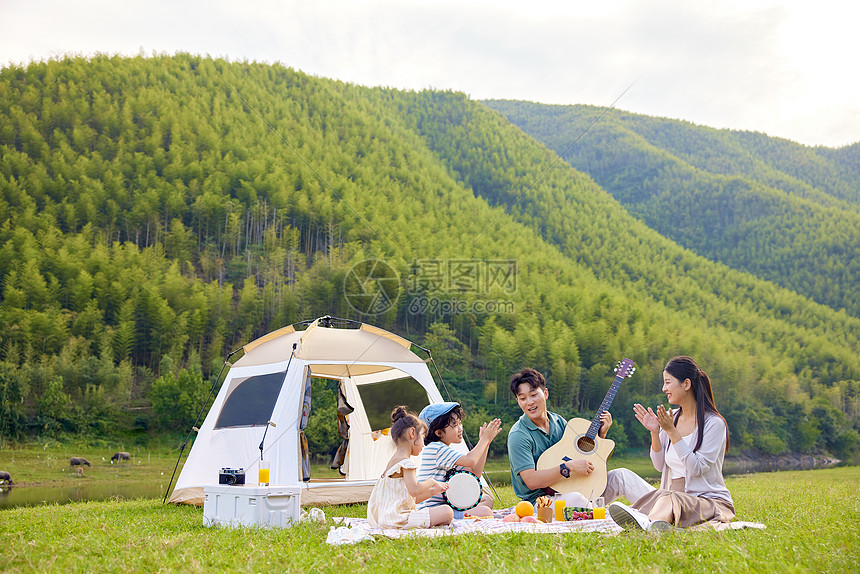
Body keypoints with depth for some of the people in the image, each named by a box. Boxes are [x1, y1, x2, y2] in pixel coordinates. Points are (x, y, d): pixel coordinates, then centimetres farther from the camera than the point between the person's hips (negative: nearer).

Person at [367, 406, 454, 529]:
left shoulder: (393, 461, 21)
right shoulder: (405, 462, -11)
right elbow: (414, 490, -25)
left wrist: (432, 492, 18)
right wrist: (432, 482, -7)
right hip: (398, 519, -10)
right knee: (447, 512, -15)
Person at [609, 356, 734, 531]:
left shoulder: (714, 423, -7)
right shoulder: (672, 417, 12)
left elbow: (696, 468, -16)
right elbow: (659, 465, 12)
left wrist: (672, 431, -18)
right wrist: (654, 432, -4)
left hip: (711, 500, -6)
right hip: (672, 494, 6)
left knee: (668, 499, -41)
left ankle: (647, 523, -70)